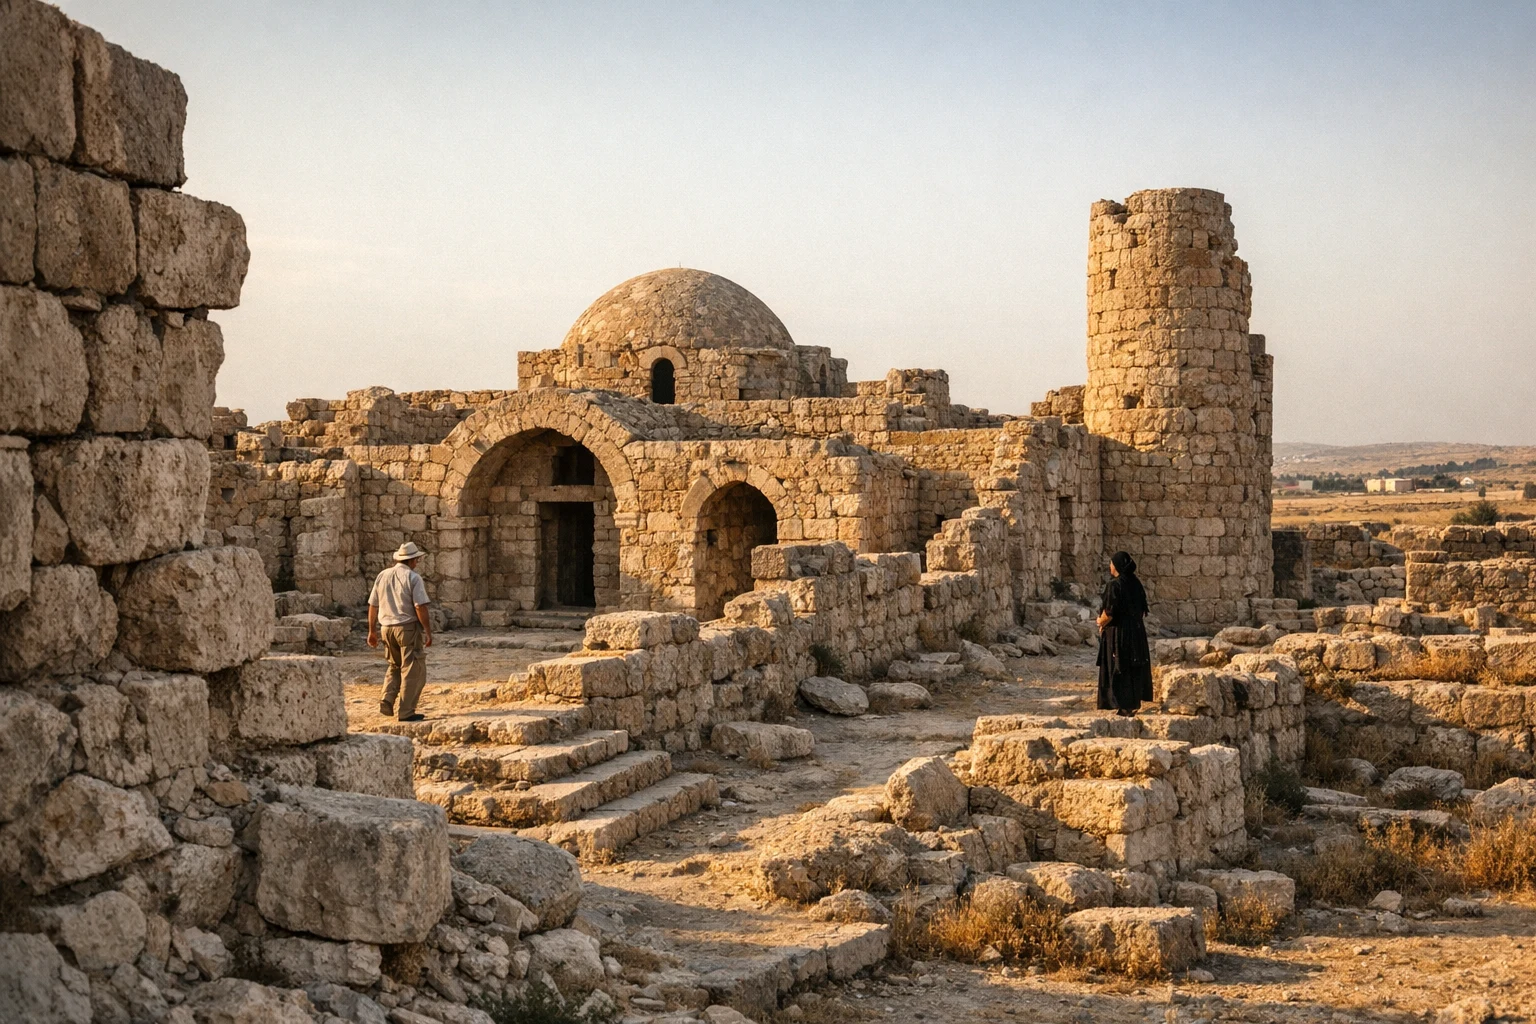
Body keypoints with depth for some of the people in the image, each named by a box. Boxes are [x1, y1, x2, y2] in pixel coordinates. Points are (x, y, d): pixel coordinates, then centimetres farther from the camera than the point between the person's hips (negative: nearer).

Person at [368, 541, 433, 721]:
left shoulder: (382, 576, 8)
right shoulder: (413, 578, -9)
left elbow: (373, 606, 11)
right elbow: (420, 607, -16)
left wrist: (372, 631, 19)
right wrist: (428, 632, -11)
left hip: (387, 627, 6)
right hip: (408, 628, -6)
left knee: (395, 667, 22)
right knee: (412, 670, 3)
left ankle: (387, 701, 4)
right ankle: (406, 712, 1)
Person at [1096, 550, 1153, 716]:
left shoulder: (1115, 585, -18)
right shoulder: (1136, 583, 5)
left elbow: (1109, 613, -19)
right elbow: (1142, 609, 11)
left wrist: (1101, 623, 0)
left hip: (1117, 632, -7)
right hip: (1136, 632, 7)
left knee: (1118, 669, 0)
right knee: (1134, 668, 14)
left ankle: (1124, 707, 1)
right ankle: (1134, 702, 19)